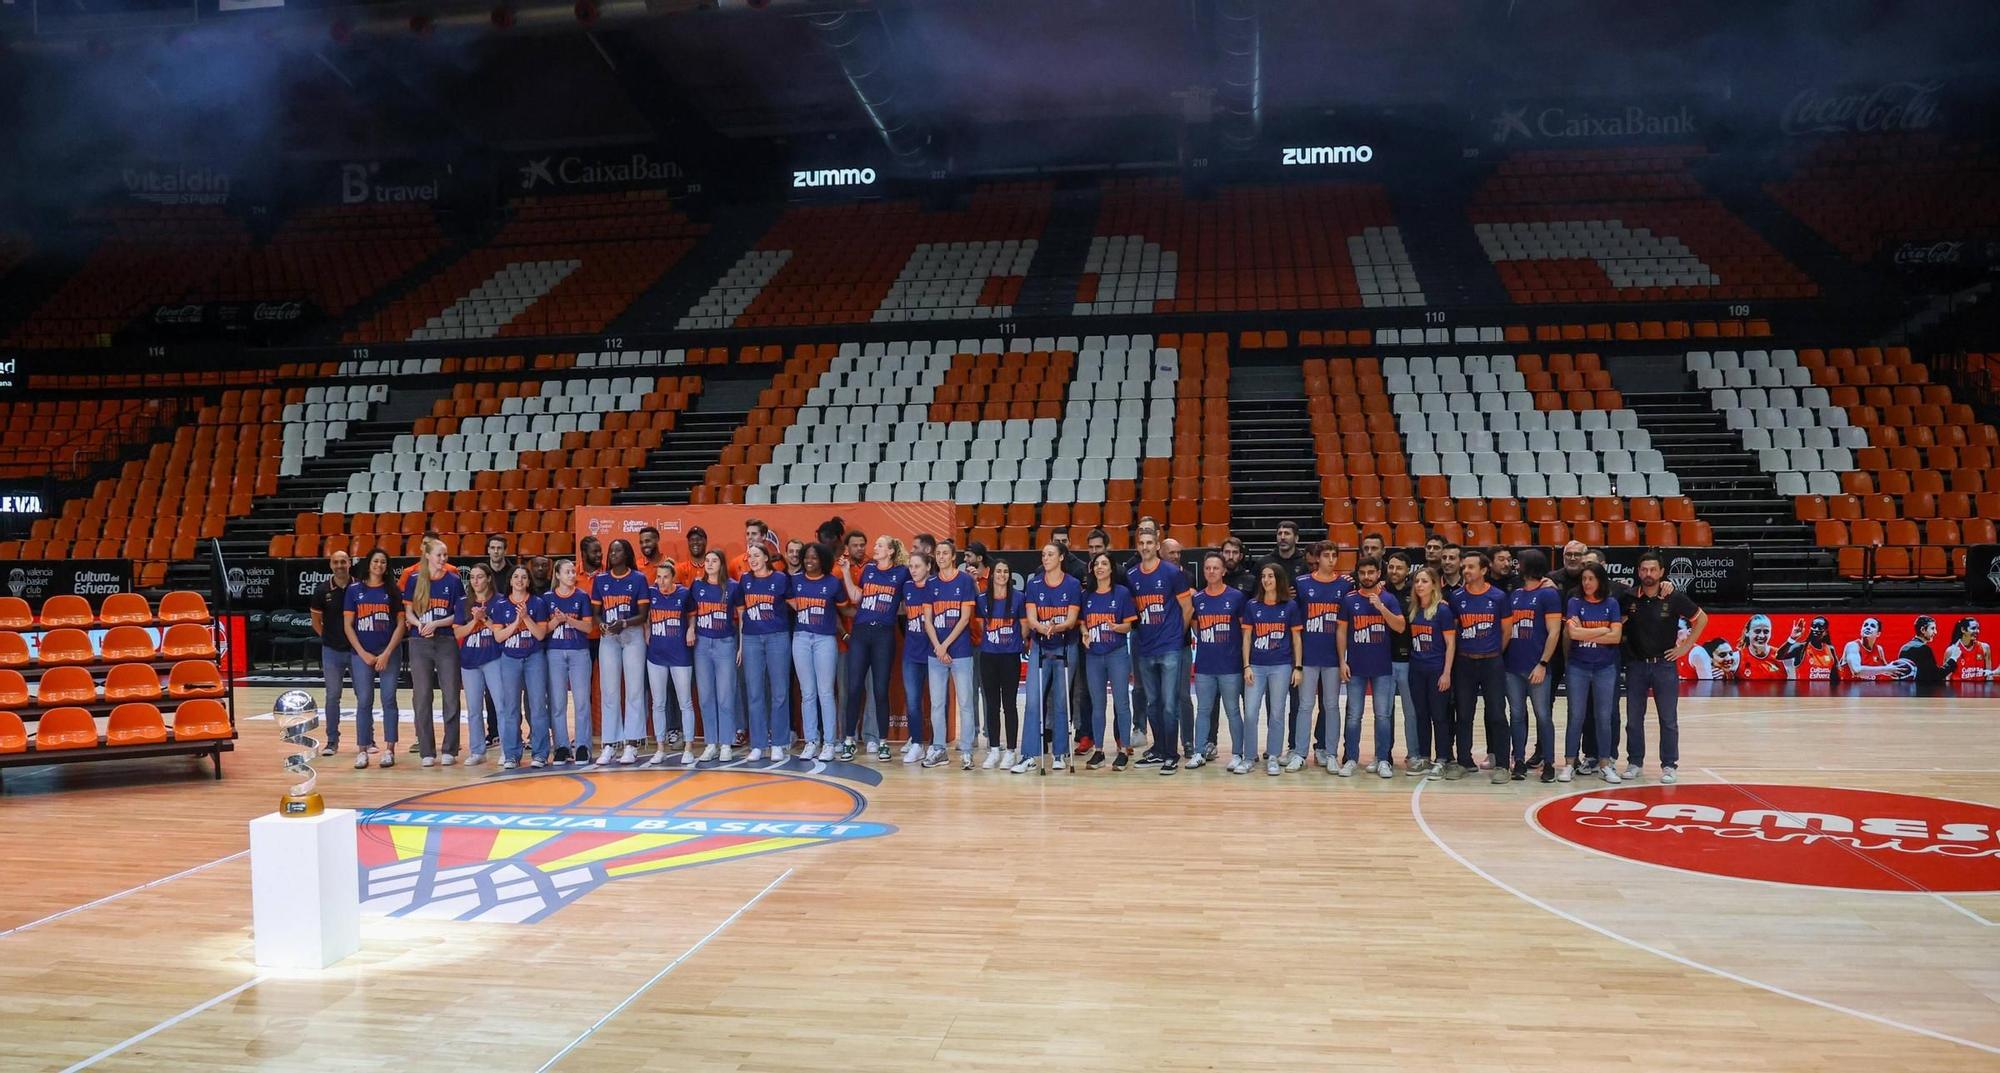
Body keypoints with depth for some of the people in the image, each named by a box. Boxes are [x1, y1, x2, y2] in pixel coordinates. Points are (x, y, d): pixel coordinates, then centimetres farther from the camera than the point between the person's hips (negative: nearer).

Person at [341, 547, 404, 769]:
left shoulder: (393, 590, 3)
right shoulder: (354, 590, 4)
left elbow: (401, 624, 1)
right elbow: (348, 625, 3)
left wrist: (386, 654, -7)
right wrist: (363, 654, -5)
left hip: (389, 653, 0)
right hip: (362, 654, 0)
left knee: (389, 700, 0)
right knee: (363, 701, 1)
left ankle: (389, 750, 3)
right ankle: (362, 750, 5)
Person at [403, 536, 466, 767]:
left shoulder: (453, 580, 1)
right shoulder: (414, 580, 3)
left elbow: (459, 614, 1)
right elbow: (408, 611, 5)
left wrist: (436, 623, -14)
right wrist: (419, 624, -16)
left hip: (447, 642, 0)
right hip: (420, 644, 1)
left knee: (451, 696, 0)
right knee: (422, 698, 2)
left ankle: (450, 750, 8)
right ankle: (427, 752, 10)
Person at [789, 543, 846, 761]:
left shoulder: (833, 583, -1)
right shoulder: (795, 581, 5)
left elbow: (843, 607, 8)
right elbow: (790, 604, 12)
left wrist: (842, 629, 1)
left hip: (825, 640, -3)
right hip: (801, 639, 3)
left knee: (825, 693, -1)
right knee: (807, 693, 7)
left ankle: (829, 743, 4)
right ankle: (811, 741, 13)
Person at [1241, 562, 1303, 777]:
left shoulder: (1290, 606, 2)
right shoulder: (1252, 605, 5)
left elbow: (1296, 638, 6)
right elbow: (1246, 638, 6)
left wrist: (1298, 667, 0)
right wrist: (1246, 666, -1)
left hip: (1281, 667, -1)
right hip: (1256, 666, 1)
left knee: (1276, 713, 3)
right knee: (1250, 713, -4)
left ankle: (1273, 757, 13)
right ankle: (1249, 756, 8)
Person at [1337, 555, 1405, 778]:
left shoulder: (1389, 598, 1)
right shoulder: (1348, 599, 2)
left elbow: (1400, 627, -8)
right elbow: (1342, 631, 4)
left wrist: (1381, 607, -19)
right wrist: (1342, 661, -2)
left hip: (1383, 667, 0)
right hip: (1356, 667, 0)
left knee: (1383, 715, 2)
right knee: (1353, 715, 4)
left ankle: (1383, 760, 10)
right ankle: (1349, 759, 11)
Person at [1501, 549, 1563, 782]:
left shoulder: (1548, 594, -4)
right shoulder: (1514, 594, 14)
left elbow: (1554, 633, -8)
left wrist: (1542, 664, -14)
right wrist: (1500, 655, 7)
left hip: (1536, 667, -6)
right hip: (1512, 666, 6)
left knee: (1543, 715, 0)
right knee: (1516, 715, 7)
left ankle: (1548, 763, 7)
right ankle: (1519, 761, 13)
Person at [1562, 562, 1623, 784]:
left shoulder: (1611, 603, 3)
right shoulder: (1575, 603, 0)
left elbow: (1616, 637, -8)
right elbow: (1573, 633, -14)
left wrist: (1586, 635, -11)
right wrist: (1603, 630, -9)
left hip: (1605, 668, 1)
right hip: (1578, 668, -1)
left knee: (1604, 717, 5)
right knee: (1576, 716, 0)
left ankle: (1605, 763, 14)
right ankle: (1569, 764, 6)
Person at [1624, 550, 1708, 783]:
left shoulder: (1674, 598, -6)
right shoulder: (1629, 597, -3)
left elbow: (1701, 618, 4)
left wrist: (1685, 647, 0)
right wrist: (1624, 645, -1)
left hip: (1665, 665, -2)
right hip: (1636, 665, 2)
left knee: (1668, 720, 3)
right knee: (1633, 718, 7)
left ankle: (1669, 765, 11)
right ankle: (1634, 762, 17)